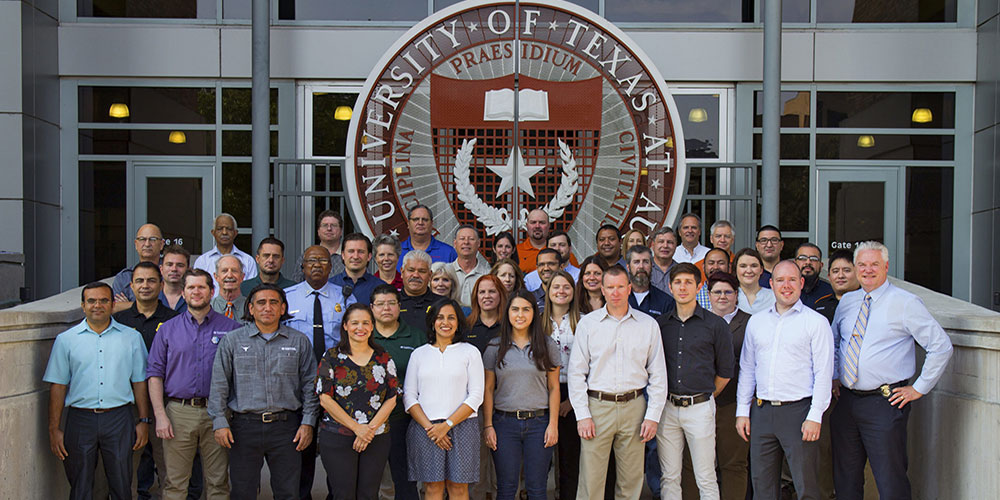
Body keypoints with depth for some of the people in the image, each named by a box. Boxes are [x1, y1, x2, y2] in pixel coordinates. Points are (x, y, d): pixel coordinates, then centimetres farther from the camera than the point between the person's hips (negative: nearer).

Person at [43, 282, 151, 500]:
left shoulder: (131, 337, 7)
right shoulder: (66, 340, 6)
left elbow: (140, 382, 9)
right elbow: (57, 386, 5)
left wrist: (144, 421, 4)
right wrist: (54, 429, 1)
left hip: (119, 419, 0)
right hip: (80, 420, 0)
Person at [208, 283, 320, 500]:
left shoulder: (299, 341, 7)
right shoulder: (232, 340, 6)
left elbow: (310, 385, 8)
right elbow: (219, 385, 5)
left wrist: (308, 422, 0)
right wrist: (219, 422, -3)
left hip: (286, 426, 0)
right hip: (244, 426, 0)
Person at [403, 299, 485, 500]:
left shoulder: (470, 352, 6)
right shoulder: (419, 354, 11)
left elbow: (476, 396, -1)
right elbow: (409, 396, 5)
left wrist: (447, 424, -10)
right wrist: (429, 427, -9)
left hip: (462, 426, -1)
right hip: (424, 429, 1)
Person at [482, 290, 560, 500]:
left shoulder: (547, 345, 5)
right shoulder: (495, 347, 5)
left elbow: (554, 388, 5)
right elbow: (488, 390, 5)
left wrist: (553, 424, -2)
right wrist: (488, 425, -2)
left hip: (539, 422, 0)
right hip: (505, 422, 0)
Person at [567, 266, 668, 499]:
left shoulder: (648, 325, 6)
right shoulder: (587, 324, 4)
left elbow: (658, 375, 7)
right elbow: (576, 373, 3)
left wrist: (653, 416, 0)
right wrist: (582, 415, -4)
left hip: (634, 407, 1)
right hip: (597, 406, -1)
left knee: (631, 480, 6)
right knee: (591, 480, -2)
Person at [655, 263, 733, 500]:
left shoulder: (716, 325, -1)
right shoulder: (660, 324, 7)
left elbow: (724, 372, 5)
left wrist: (705, 396, 10)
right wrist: (661, 398, 8)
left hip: (700, 407, -3)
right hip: (667, 408, 3)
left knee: (706, 480, 2)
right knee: (669, 478, 8)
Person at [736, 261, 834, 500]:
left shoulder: (816, 322, 0)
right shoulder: (756, 321, 13)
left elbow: (824, 373, -5)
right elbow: (746, 369, 16)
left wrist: (815, 417, -11)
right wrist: (742, 411, 10)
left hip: (798, 411, -4)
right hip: (761, 412, 4)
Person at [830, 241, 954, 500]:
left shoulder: (905, 303, -6)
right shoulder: (847, 302, 11)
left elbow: (941, 346, -6)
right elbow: (832, 341, 27)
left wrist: (919, 388, -7)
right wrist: (834, 376, 15)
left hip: (885, 403, -5)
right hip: (847, 400, 6)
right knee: (845, 479, 13)